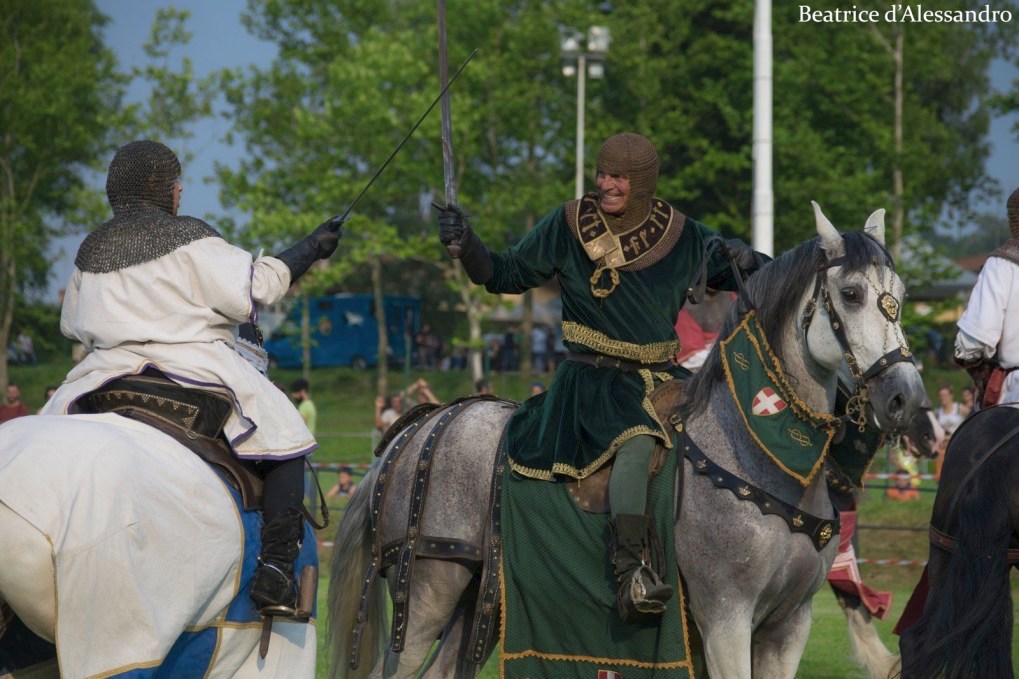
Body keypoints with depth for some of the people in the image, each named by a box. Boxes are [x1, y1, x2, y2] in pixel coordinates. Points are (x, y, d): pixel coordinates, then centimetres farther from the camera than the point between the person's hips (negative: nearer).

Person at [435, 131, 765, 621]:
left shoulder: (685, 237, 5)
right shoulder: (566, 227, 0)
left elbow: (746, 277, 14)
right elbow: (507, 276, 6)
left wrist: (746, 260, -9)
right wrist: (465, 245, -10)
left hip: (662, 377, 5)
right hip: (592, 378, -5)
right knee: (637, 441, -34)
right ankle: (630, 573, -42)